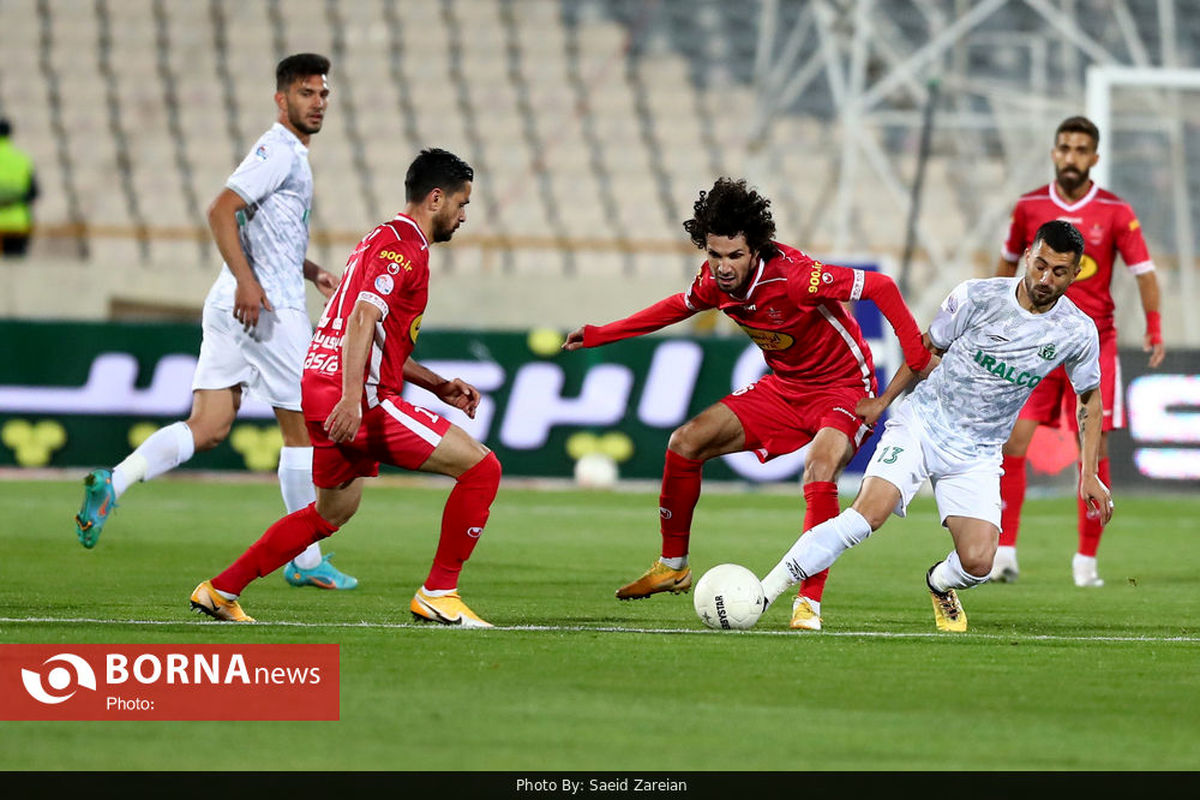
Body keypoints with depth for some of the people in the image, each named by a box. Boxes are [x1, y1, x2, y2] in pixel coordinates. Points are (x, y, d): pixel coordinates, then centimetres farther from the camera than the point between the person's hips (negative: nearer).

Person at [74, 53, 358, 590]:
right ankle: (307, 560, 8)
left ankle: (113, 483, -18)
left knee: (207, 429, 0)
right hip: (269, 305, -9)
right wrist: (246, 280, -27)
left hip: (231, 305, 9)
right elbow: (221, 210, -20)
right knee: (302, 427, 1)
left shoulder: (289, 155, 22)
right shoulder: (279, 151, -9)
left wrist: (309, 271, 24)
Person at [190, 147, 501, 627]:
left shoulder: (387, 240, 23)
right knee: (481, 467, -8)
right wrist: (351, 398, -33)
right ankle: (438, 595, -6)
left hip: (321, 389, 10)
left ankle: (220, 591, 29)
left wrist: (439, 386, 24)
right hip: (359, 400, -10)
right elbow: (363, 318, -23)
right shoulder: (402, 245, -9)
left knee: (331, 513, 27)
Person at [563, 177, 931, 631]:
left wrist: (919, 360, -34)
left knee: (820, 470, -35)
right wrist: (599, 335, 16)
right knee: (686, 442, -1)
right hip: (784, 386, 7)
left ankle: (809, 601, -29)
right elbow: (678, 307, 13)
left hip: (843, 385, -7)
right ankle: (673, 566, 15)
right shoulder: (715, 281, -11)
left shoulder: (792, 276, -32)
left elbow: (880, 287, -28)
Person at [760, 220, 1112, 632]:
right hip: (921, 424, -2)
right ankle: (762, 595, -22)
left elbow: (1090, 398, 11)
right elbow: (928, 348, 6)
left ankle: (939, 585, 24)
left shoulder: (1077, 332, -5)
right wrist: (883, 400, 5)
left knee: (977, 563, -15)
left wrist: (1090, 475, 6)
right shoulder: (978, 296, -10)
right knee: (868, 513, -25)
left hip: (977, 455, 2)